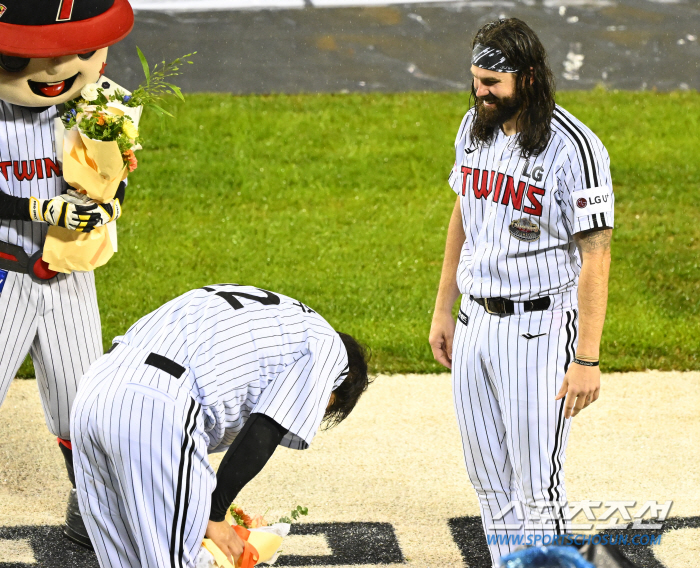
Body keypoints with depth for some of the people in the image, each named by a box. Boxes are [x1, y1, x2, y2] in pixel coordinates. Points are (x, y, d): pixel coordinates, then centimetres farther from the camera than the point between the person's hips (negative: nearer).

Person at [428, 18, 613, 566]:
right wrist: (443, 310, 18)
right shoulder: (475, 127, 4)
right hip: (475, 320, 7)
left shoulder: (574, 149, -19)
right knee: (488, 477, 13)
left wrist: (588, 359, -19)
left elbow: (595, 255, -18)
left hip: (539, 327, -7)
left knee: (536, 484, -2)